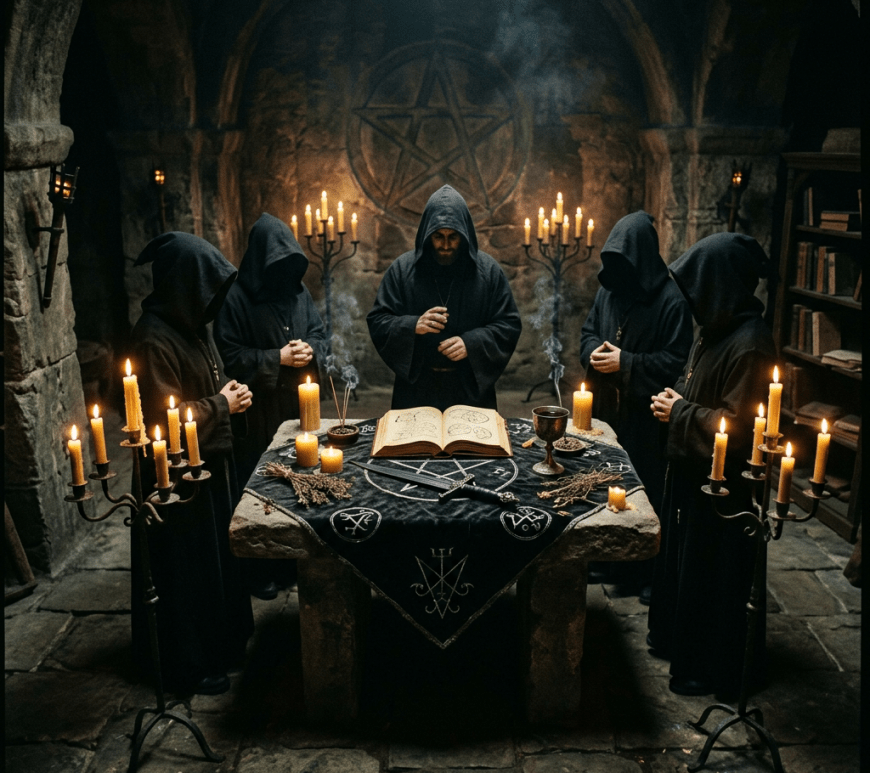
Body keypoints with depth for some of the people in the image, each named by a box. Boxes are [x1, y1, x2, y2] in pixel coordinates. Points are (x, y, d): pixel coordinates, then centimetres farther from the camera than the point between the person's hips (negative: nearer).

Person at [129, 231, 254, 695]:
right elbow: (164, 418, -25)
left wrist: (229, 396, 1)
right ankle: (190, 666, 22)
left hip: (211, 465, 10)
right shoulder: (154, 339, -23)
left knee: (219, 555, 20)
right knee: (188, 568, 5)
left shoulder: (189, 325, 6)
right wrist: (222, 405, -16)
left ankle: (223, 643, 38)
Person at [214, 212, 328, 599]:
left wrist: (310, 351, -10)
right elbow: (230, 356, -13)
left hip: (298, 405, 5)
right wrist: (277, 359, -18)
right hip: (258, 412, -5)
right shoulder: (236, 298, -11)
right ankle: (260, 570, 19)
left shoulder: (298, 290, 6)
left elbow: (320, 335, 12)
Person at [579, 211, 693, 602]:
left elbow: (674, 361, -14)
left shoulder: (671, 300, -13)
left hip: (643, 413, -6)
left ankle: (643, 572, 17)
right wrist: (593, 351, -5)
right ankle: (603, 558, 31)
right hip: (604, 407, 6)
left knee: (642, 487, 2)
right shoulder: (609, 289, 6)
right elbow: (588, 330, 16)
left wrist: (626, 363, -19)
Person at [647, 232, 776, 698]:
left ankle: (714, 669, 24)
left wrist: (680, 412, -15)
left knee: (713, 573, 6)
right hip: (694, 472, 10)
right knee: (681, 559, 22)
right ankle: (678, 639, 42)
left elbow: (736, 427, -25)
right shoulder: (718, 331, 5)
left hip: (723, 487, -10)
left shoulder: (750, 345, -25)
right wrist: (674, 402, 0)